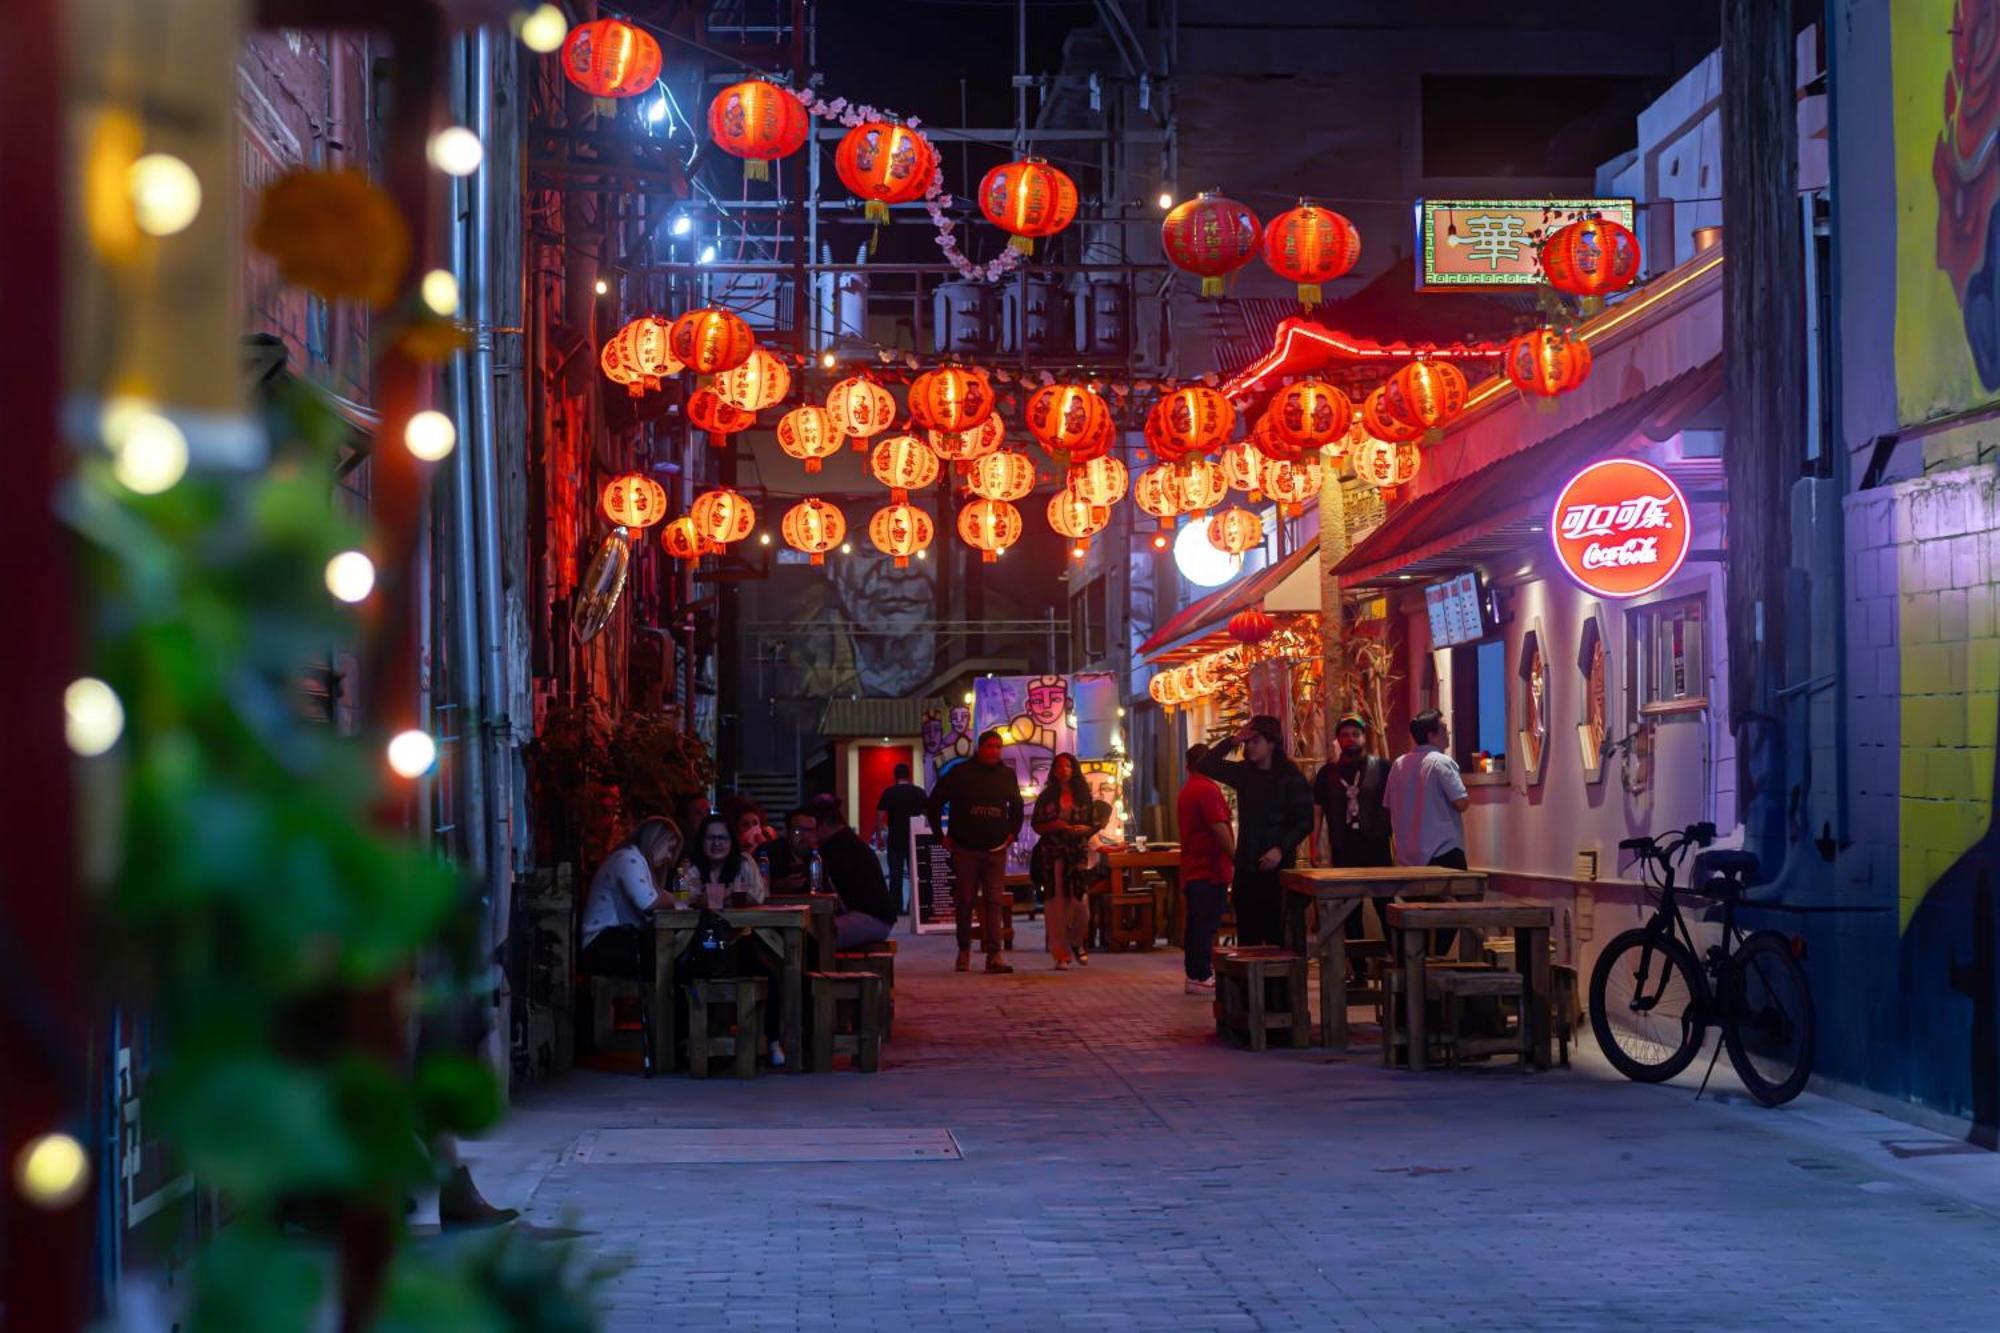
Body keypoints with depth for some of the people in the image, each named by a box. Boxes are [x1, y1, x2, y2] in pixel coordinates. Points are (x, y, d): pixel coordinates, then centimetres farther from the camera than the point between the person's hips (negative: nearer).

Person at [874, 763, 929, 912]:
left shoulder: (889, 792, -5)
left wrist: (879, 834, 1)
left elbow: (880, 815, -9)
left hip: (895, 838, -2)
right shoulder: (919, 792, 2)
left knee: (895, 873, 2)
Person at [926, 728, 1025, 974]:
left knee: (994, 902, -6)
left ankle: (994, 955, -10)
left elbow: (1016, 806, 25)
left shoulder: (1007, 775, 8)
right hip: (965, 849, -2)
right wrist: (942, 835, 0)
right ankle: (964, 951, 18)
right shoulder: (960, 773, -3)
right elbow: (934, 803, 3)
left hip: (996, 849, 2)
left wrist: (1012, 833, 14)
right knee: (965, 901, 5)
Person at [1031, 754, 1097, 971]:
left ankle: (1078, 943, 18)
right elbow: (1037, 826, 8)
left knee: (1080, 901, -10)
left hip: (1078, 853, 0)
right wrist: (1053, 826, -11)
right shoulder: (1047, 797, 8)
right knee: (1056, 903, -5)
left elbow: (1094, 825, 10)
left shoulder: (1083, 796, 9)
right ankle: (1061, 955, 2)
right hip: (1052, 854, 0)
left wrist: (1084, 829, -11)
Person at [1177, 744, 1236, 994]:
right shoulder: (1207, 789, -13)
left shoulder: (1185, 791, 16)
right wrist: (1235, 857, -15)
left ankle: (1194, 974, 16)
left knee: (1196, 924, 12)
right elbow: (1219, 828, -20)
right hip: (1211, 869, -9)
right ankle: (1201, 977, -9)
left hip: (1192, 868, 9)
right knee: (1207, 924, -8)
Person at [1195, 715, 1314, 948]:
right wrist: (1232, 741, 0)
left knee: (1276, 932, -9)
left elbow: (1305, 822, -6)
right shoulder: (1244, 772, 11)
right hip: (1246, 866, 5)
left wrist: (1281, 849, -17)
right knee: (1247, 933, 6)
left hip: (1277, 865, -5)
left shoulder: (1291, 777, -5)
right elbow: (1205, 766, 10)